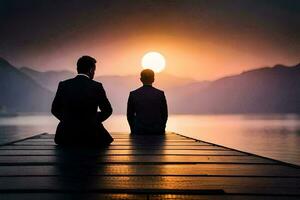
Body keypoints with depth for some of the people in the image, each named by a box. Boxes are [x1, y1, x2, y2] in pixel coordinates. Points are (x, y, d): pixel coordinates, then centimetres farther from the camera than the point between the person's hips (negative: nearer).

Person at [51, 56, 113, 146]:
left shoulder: (63, 85, -1)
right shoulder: (97, 86, -7)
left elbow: (55, 110, 9)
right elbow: (107, 110, 4)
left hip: (67, 135, 2)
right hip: (91, 136, -2)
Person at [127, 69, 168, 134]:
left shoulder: (133, 94, -2)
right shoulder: (160, 94, -2)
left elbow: (130, 115, 5)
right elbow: (164, 114, 4)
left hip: (139, 131, 0)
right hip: (157, 131, 0)